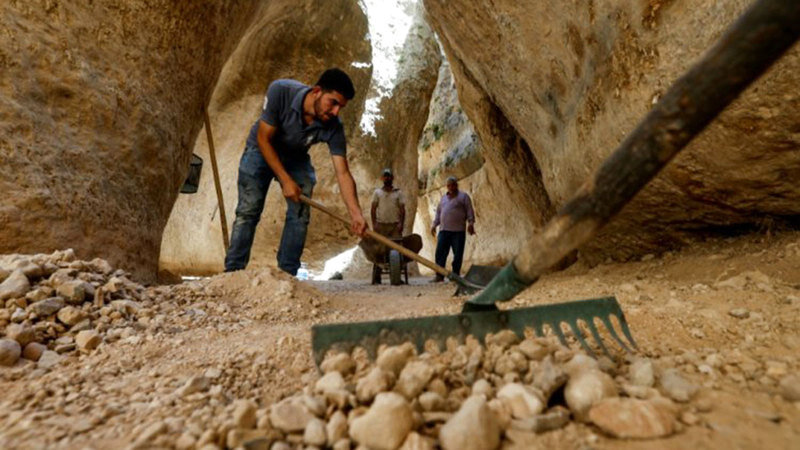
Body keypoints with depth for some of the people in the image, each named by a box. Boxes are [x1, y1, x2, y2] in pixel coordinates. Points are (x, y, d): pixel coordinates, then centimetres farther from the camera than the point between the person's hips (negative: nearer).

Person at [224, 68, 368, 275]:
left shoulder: (333, 128, -28)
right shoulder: (280, 91, -33)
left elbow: (342, 173, -31)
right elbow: (264, 138, -25)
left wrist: (356, 214, -44)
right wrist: (285, 180, -29)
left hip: (296, 159, 2)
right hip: (261, 150, -2)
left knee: (300, 215, -9)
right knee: (248, 211, -10)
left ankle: (287, 274, 0)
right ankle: (233, 271, -2)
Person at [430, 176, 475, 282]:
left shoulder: (463, 196, 7)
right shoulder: (443, 198, 21)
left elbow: (469, 211, -1)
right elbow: (438, 212, 24)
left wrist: (471, 223, -13)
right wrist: (434, 224, 16)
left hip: (458, 231, -4)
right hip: (444, 230, 4)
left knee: (458, 254, -1)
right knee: (440, 253, -2)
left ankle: (456, 275, 9)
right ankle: (439, 275, 2)